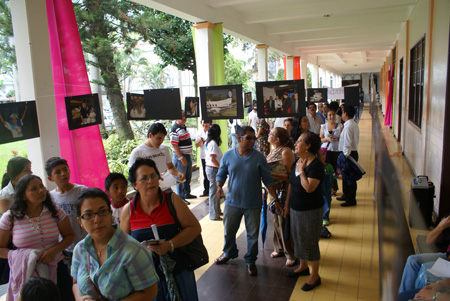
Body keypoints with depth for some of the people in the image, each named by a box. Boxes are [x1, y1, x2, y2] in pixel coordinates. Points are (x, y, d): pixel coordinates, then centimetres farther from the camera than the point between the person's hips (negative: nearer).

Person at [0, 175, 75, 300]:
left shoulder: (55, 211, -3)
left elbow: (69, 236, 4)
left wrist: (54, 250, -14)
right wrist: (21, 256, -16)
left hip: (56, 270, 1)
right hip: (26, 274, -1)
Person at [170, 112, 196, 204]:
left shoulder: (184, 127, 11)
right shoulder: (175, 129, -18)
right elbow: (174, 145, -21)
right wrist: (181, 157, -22)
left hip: (188, 155, 9)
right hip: (180, 157, -9)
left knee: (188, 176, 19)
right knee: (180, 178, -1)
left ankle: (187, 193, 35)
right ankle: (180, 198, 8)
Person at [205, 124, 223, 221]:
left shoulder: (208, 142, 11)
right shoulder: (213, 143, -18)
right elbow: (213, 159, -23)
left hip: (209, 168, 10)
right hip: (213, 169, -10)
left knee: (216, 191, 19)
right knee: (214, 192, -3)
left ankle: (217, 211, 31)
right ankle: (214, 215, 5)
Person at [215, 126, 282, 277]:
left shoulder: (259, 157, -7)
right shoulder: (228, 155, -3)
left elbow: (267, 179, -3)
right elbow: (221, 174, 6)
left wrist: (276, 199, -7)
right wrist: (219, 187, -15)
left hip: (253, 204, -1)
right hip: (232, 202, 2)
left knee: (253, 234, 9)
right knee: (228, 231, 16)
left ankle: (250, 261, 32)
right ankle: (229, 253, 44)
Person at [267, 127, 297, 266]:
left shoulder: (286, 151, -18)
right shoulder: (273, 150, 7)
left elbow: (290, 175, -20)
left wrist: (271, 175, -26)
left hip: (284, 192, -8)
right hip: (273, 191, 8)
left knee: (284, 223, 0)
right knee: (276, 221, 17)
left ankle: (291, 254, 15)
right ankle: (279, 248, 33)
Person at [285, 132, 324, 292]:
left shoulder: (316, 165, -20)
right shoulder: (296, 163, 5)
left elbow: (309, 188, -30)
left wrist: (301, 171, -21)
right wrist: (287, 205, 15)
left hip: (311, 210, -8)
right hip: (295, 208, 8)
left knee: (310, 242, 3)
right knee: (298, 238, 19)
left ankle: (315, 276, 20)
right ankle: (303, 267, 40)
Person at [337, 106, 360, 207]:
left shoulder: (348, 126, -20)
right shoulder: (354, 124, 12)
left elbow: (347, 143, -23)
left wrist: (345, 156, -21)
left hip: (348, 154, -10)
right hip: (354, 152, 10)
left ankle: (351, 200, 7)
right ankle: (346, 195, 34)